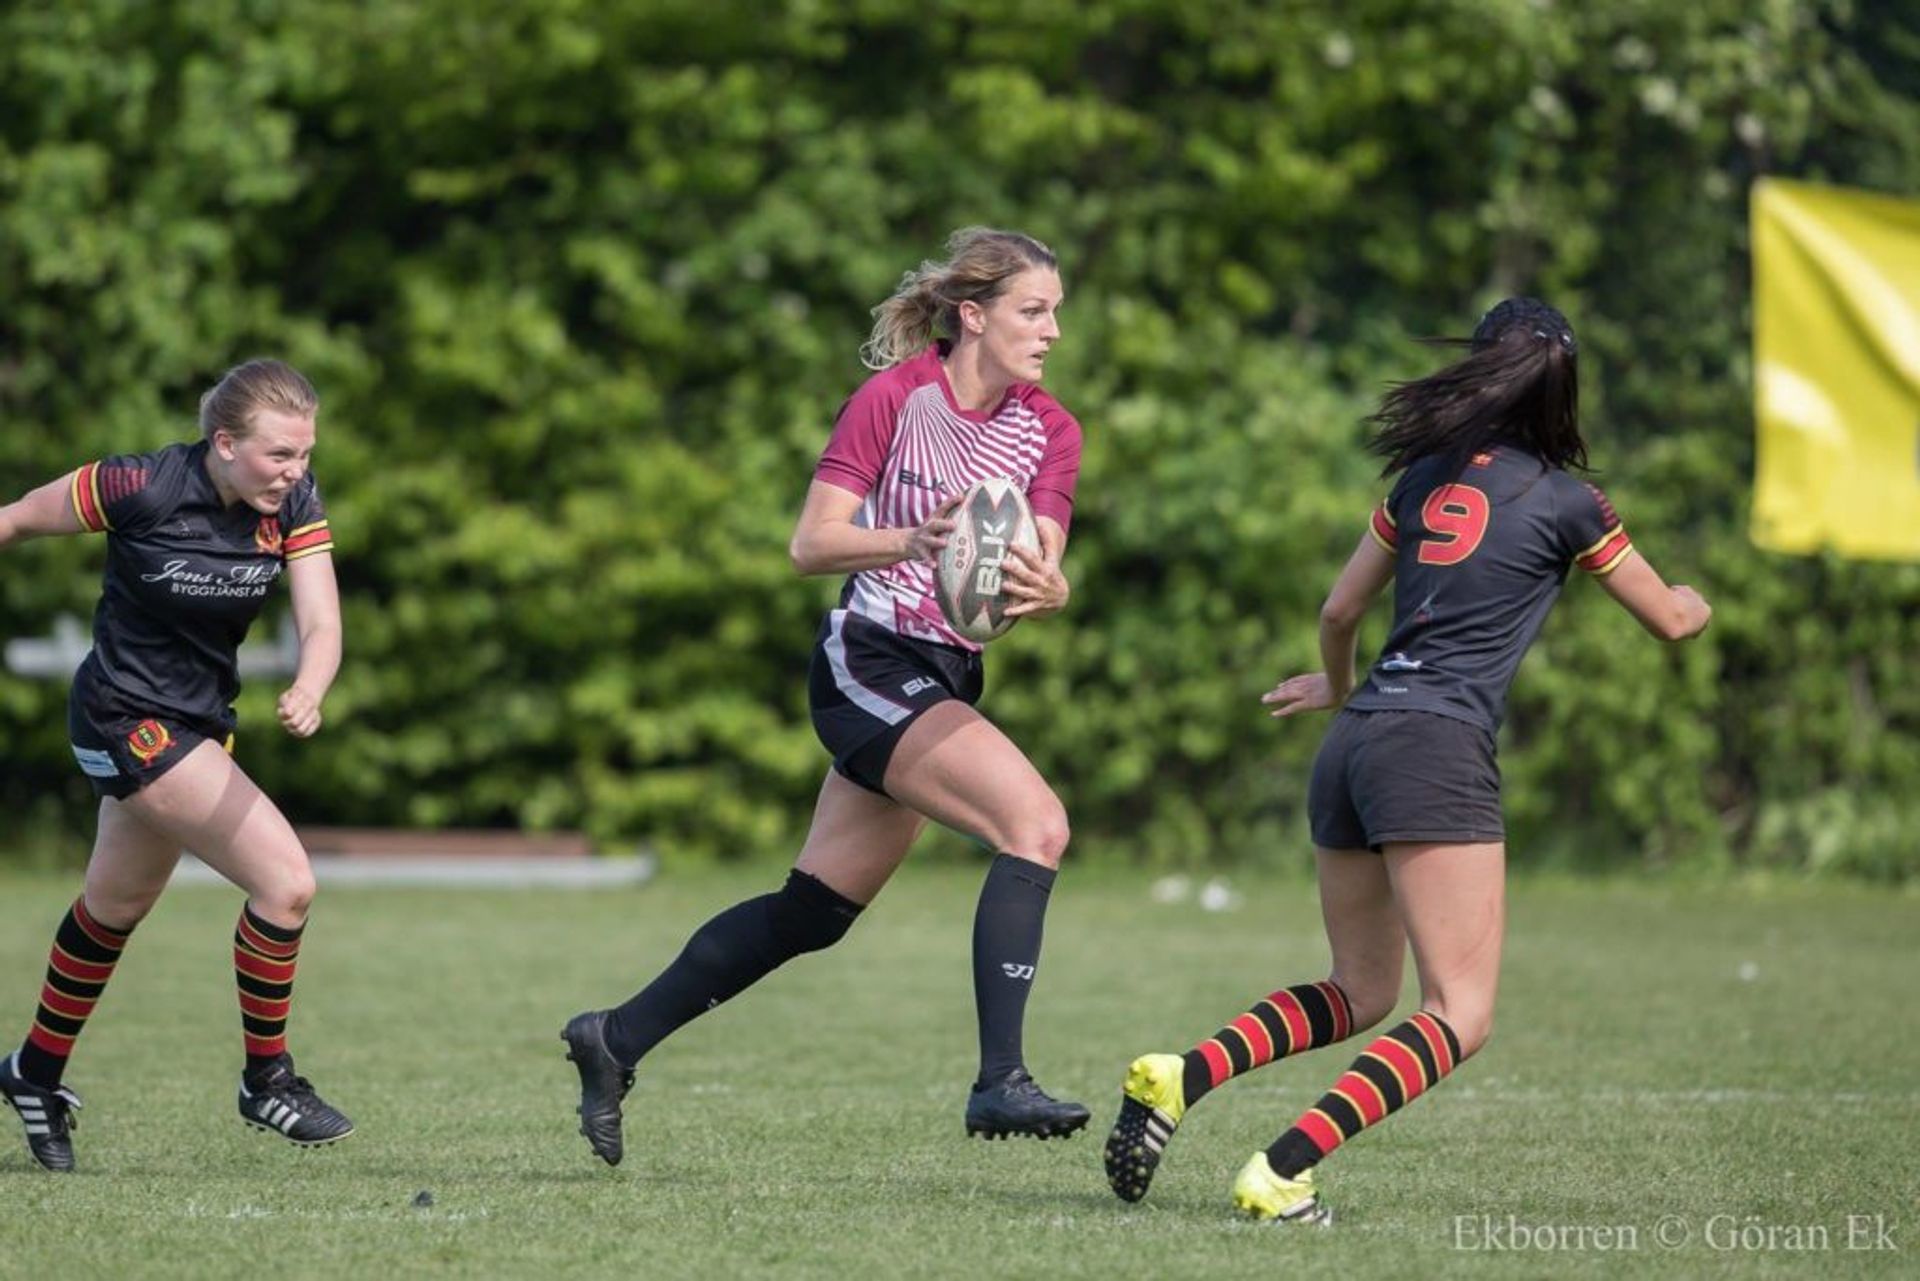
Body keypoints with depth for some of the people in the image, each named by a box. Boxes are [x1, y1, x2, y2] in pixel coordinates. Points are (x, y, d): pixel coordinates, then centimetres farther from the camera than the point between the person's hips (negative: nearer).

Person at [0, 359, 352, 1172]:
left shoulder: (295, 507, -10)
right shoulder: (141, 489, -25)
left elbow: (321, 623, -16)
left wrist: (308, 693, -37)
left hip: (200, 721, 7)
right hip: (126, 716, -7)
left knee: (116, 908, 24)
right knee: (285, 882, -17)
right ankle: (267, 1080, 0)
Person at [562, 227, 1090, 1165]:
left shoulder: (1049, 429, 5)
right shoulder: (896, 395, -11)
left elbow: (1043, 568, -5)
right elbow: (810, 543, -14)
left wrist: (1042, 587, -28)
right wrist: (908, 542, -31)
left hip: (944, 681, 7)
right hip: (870, 663, -7)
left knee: (815, 912, 11)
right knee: (1036, 823, -25)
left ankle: (618, 1039, 24)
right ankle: (999, 1081, -28)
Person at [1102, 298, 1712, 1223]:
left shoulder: (1425, 477, 14)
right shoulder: (1563, 500, 1)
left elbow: (1339, 610, 23)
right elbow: (1668, 619, 14)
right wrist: (1694, 603, 38)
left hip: (1355, 739, 7)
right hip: (1437, 748, -7)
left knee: (1358, 992, 20)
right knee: (1460, 1016, -6)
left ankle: (1180, 1076, -3)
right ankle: (1279, 1173, -22)